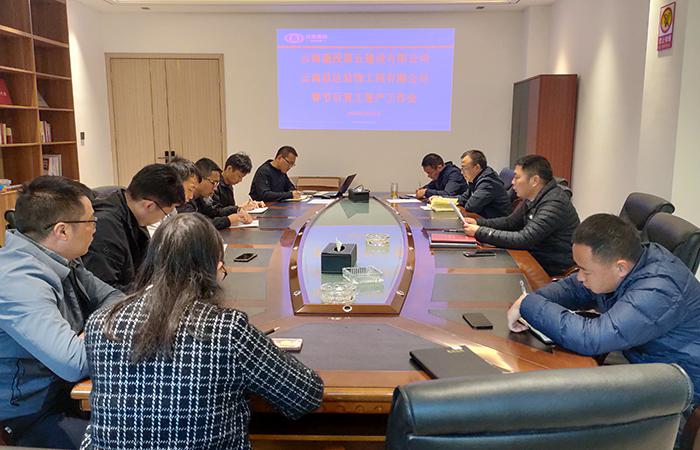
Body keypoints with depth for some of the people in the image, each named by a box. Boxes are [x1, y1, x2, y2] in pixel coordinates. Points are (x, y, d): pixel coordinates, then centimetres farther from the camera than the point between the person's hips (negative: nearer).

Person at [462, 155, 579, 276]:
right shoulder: (532, 198, 5)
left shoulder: (554, 203, -25)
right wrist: (478, 223, 2)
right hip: (535, 256, 8)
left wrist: (480, 232, -23)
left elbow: (524, 239, -30)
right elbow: (510, 222, 17)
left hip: (553, 268, -8)